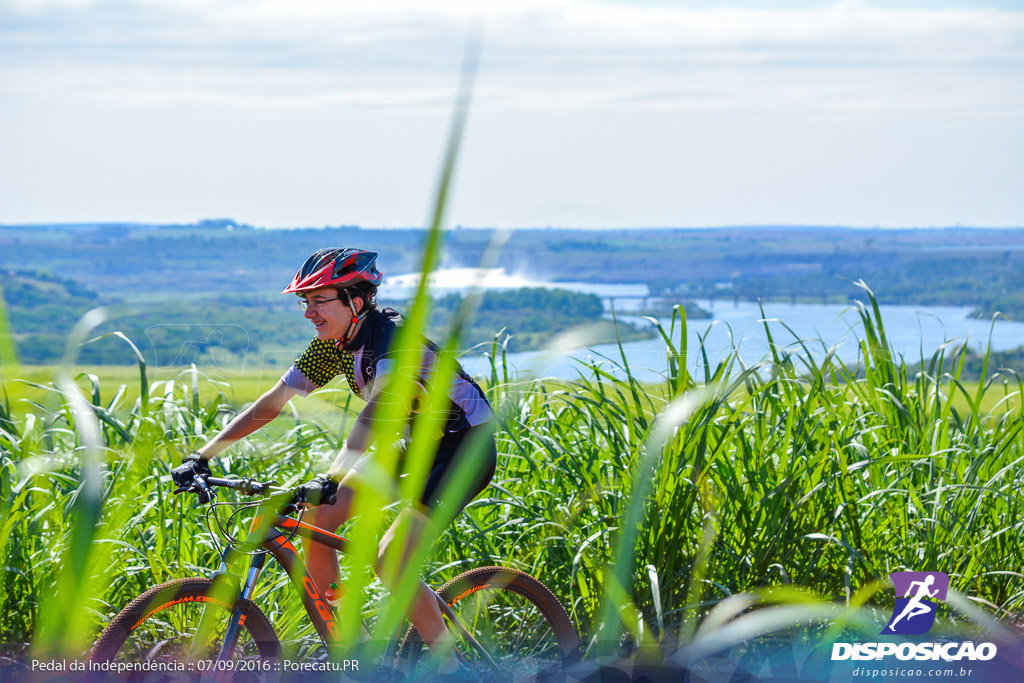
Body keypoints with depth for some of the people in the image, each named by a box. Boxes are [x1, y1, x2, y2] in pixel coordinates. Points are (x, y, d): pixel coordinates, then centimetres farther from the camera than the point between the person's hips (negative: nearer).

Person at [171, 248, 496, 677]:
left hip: (466, 447, -8)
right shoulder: (332, 344, -5)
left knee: (388, 562, -21)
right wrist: (202, 456, -12)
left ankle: (451, 669, -4)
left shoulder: (393, 337, -30)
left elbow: (374, 413, -44)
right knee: (316, 521, -5)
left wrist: (329, 481, -58)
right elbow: (273, 402, -5)